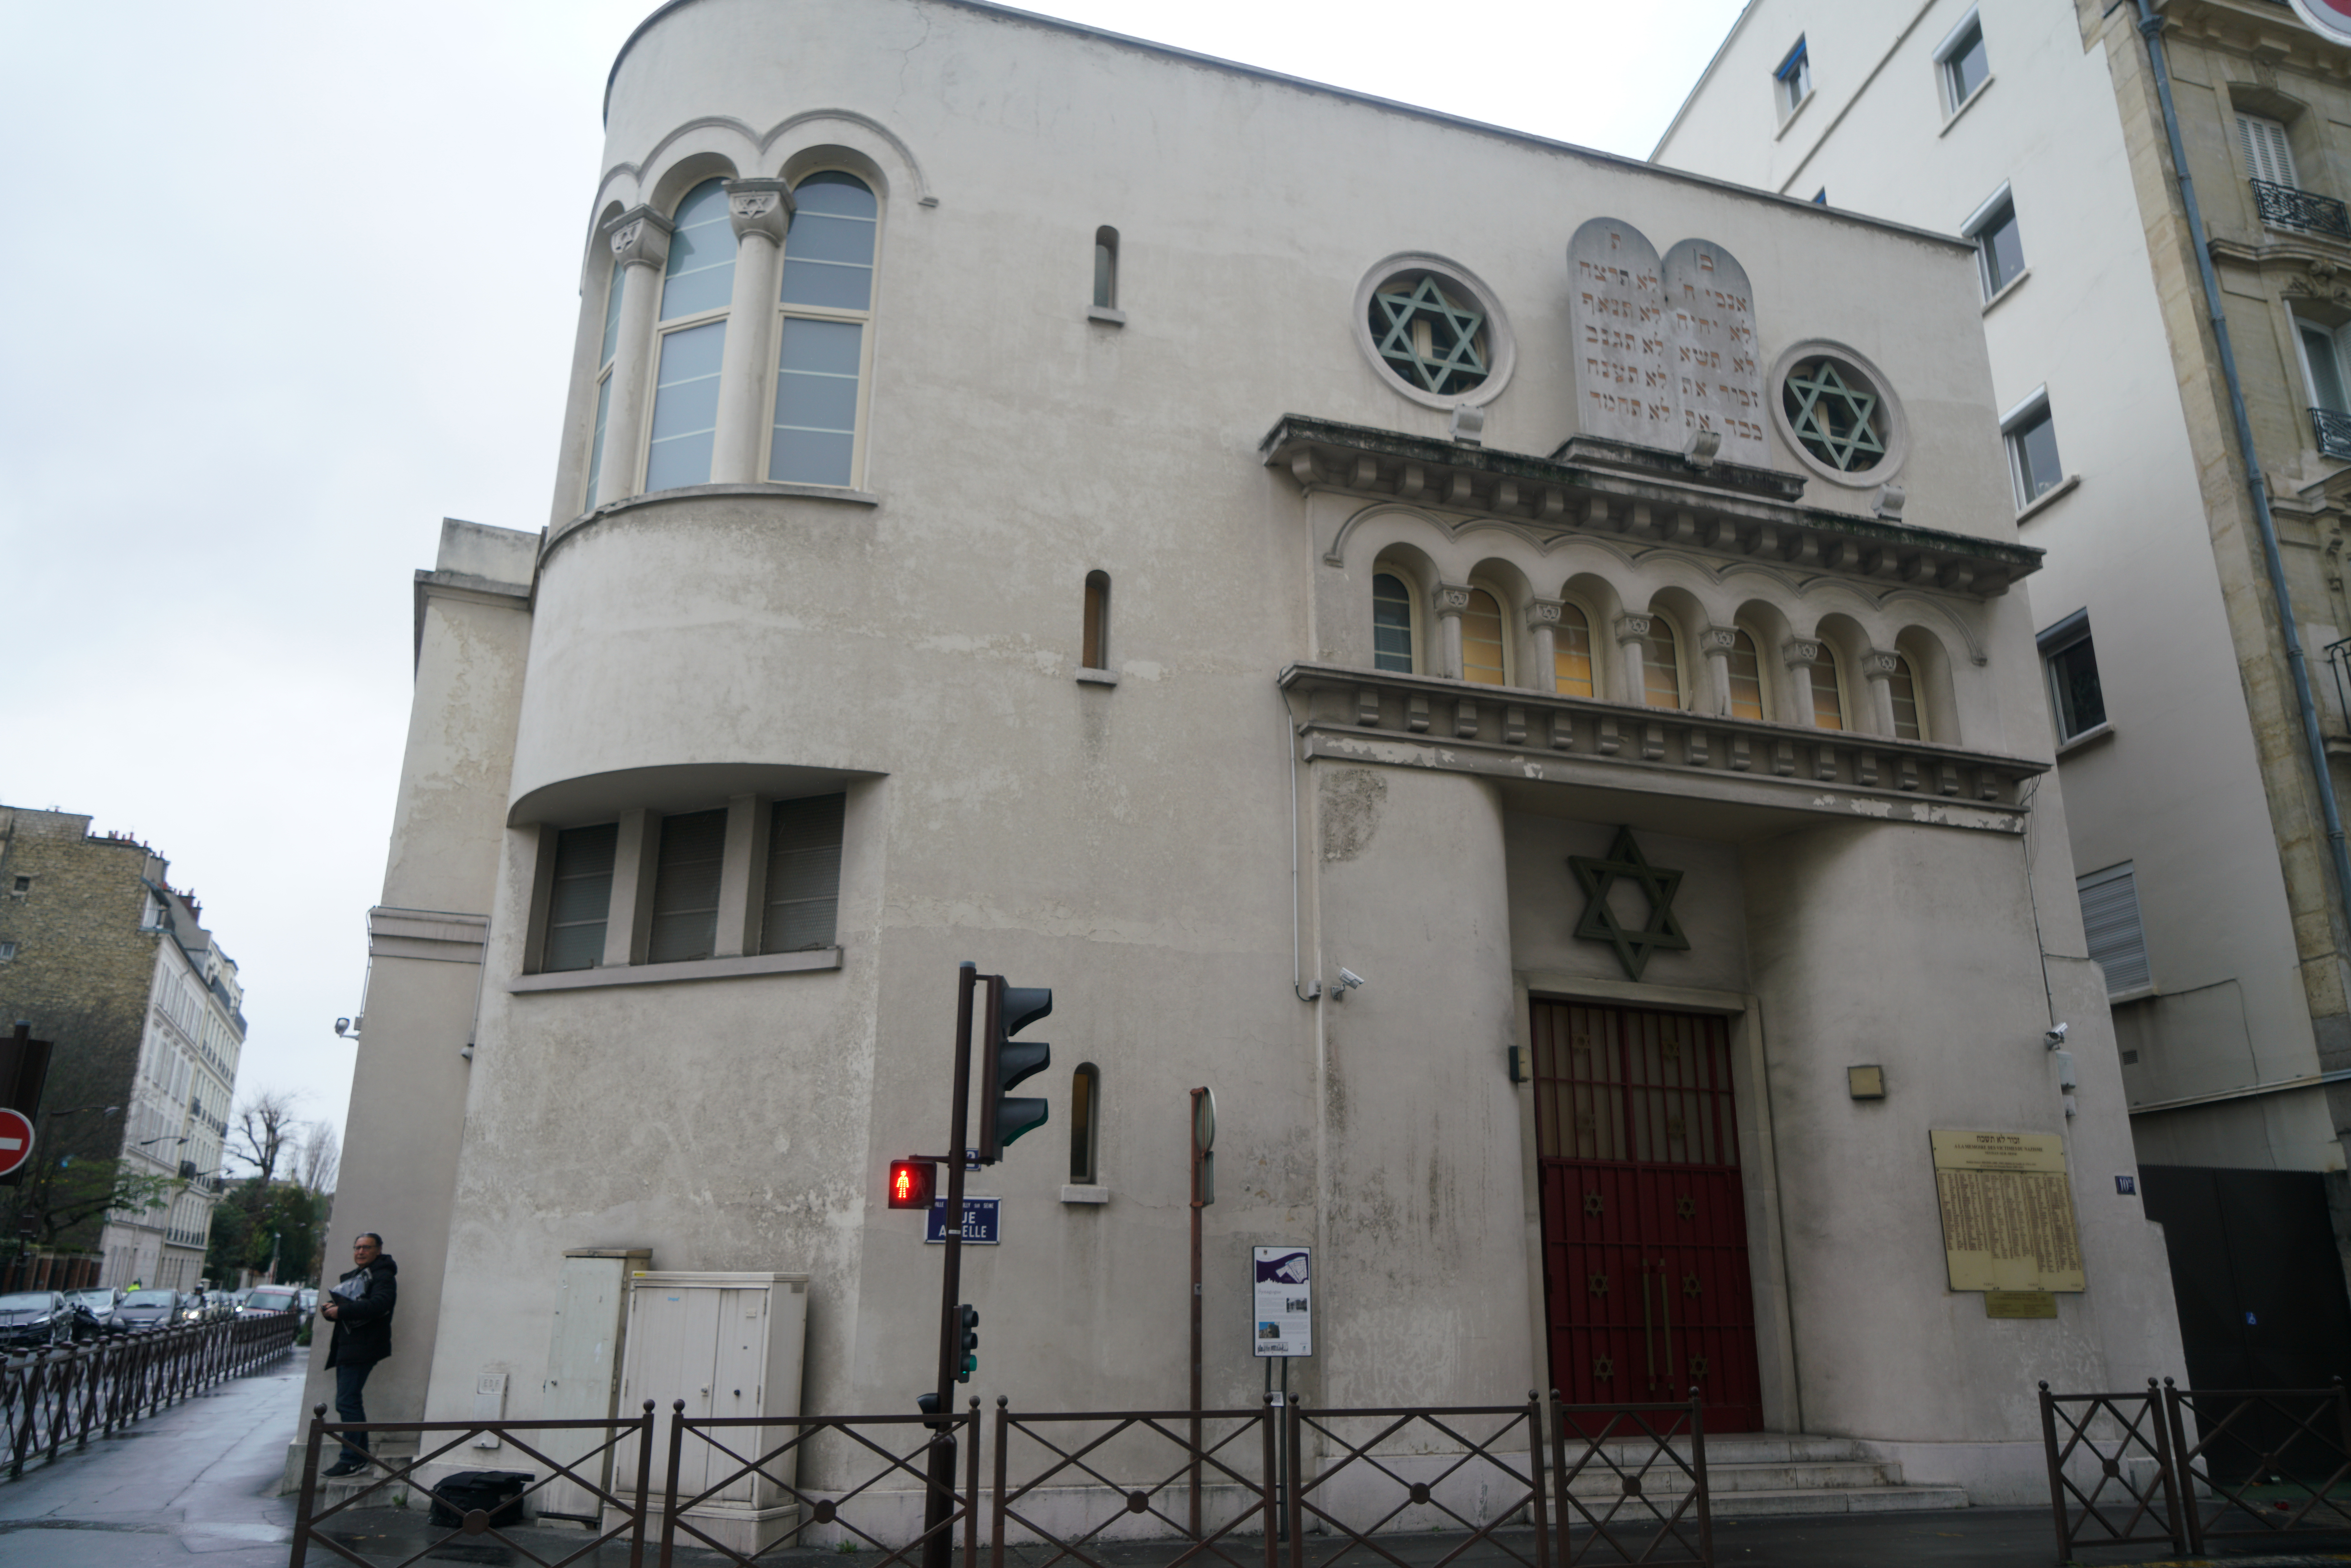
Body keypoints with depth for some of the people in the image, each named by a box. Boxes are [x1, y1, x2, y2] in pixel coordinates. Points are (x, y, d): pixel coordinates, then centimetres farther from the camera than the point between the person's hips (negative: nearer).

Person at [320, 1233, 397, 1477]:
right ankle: (361, 1456, 19)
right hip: (346, 1346, 10)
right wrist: (330, 1310, 3)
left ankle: (353, 1460, -9)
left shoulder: (383, 1276, -8)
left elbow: (378, 1305, -23)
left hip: (363, 1347, -10)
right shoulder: (353, 1276, 22)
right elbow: (344, 1306, 26)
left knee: (347, 1401, -13)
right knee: (350, 1402, 12)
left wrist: (342, 1311, -22)